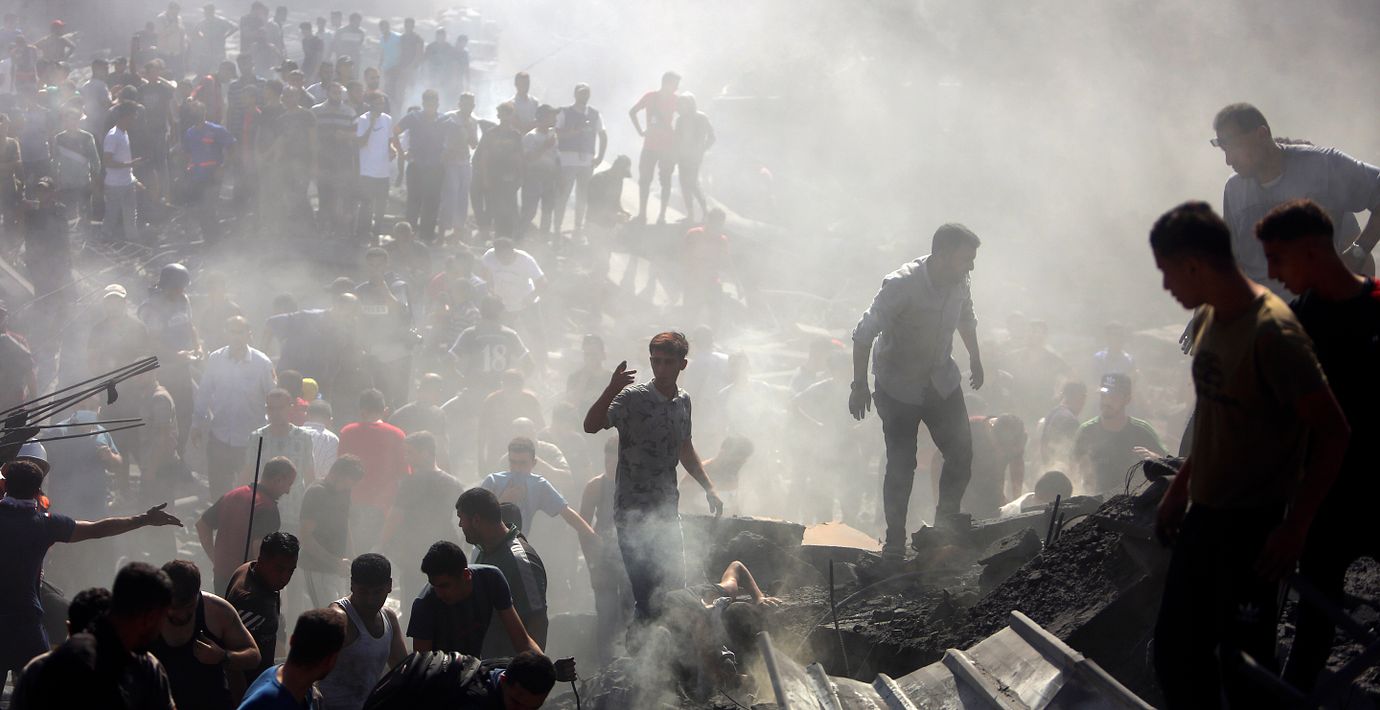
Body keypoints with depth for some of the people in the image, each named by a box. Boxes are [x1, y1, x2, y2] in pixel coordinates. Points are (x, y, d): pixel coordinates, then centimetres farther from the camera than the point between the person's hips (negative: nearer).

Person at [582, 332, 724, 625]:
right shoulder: (633, 397, -11)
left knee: (675, 586, 10)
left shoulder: (683, 400, 9)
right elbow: (591, 426, -27)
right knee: (645, 594, -10)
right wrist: (611, 390, -40)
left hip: (668, 511, 6)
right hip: (634, 513, -6)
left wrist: (709, 487, 21)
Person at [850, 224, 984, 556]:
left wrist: (975, 360, 25)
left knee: (961, 454, 0)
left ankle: (948, 526, 18)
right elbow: (864, 334, -21)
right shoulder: (901, 285, -26)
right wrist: (859, 385, -20)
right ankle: (895, 544, 8)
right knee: (901, 467, -4)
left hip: (943, 383, 5)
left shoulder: (959, 283, -7)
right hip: (899, 389, -5)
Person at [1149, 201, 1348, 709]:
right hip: (1204, 515, 9)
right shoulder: (1212, 317, 7)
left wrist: (1294, 528, -20)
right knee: (1175, 650, 14)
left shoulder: (1272, 332, -22)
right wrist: (1179, 488, 22)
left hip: (1253, 527, -9)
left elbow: (1332, 433, -21)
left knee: (1242, 665, -2)